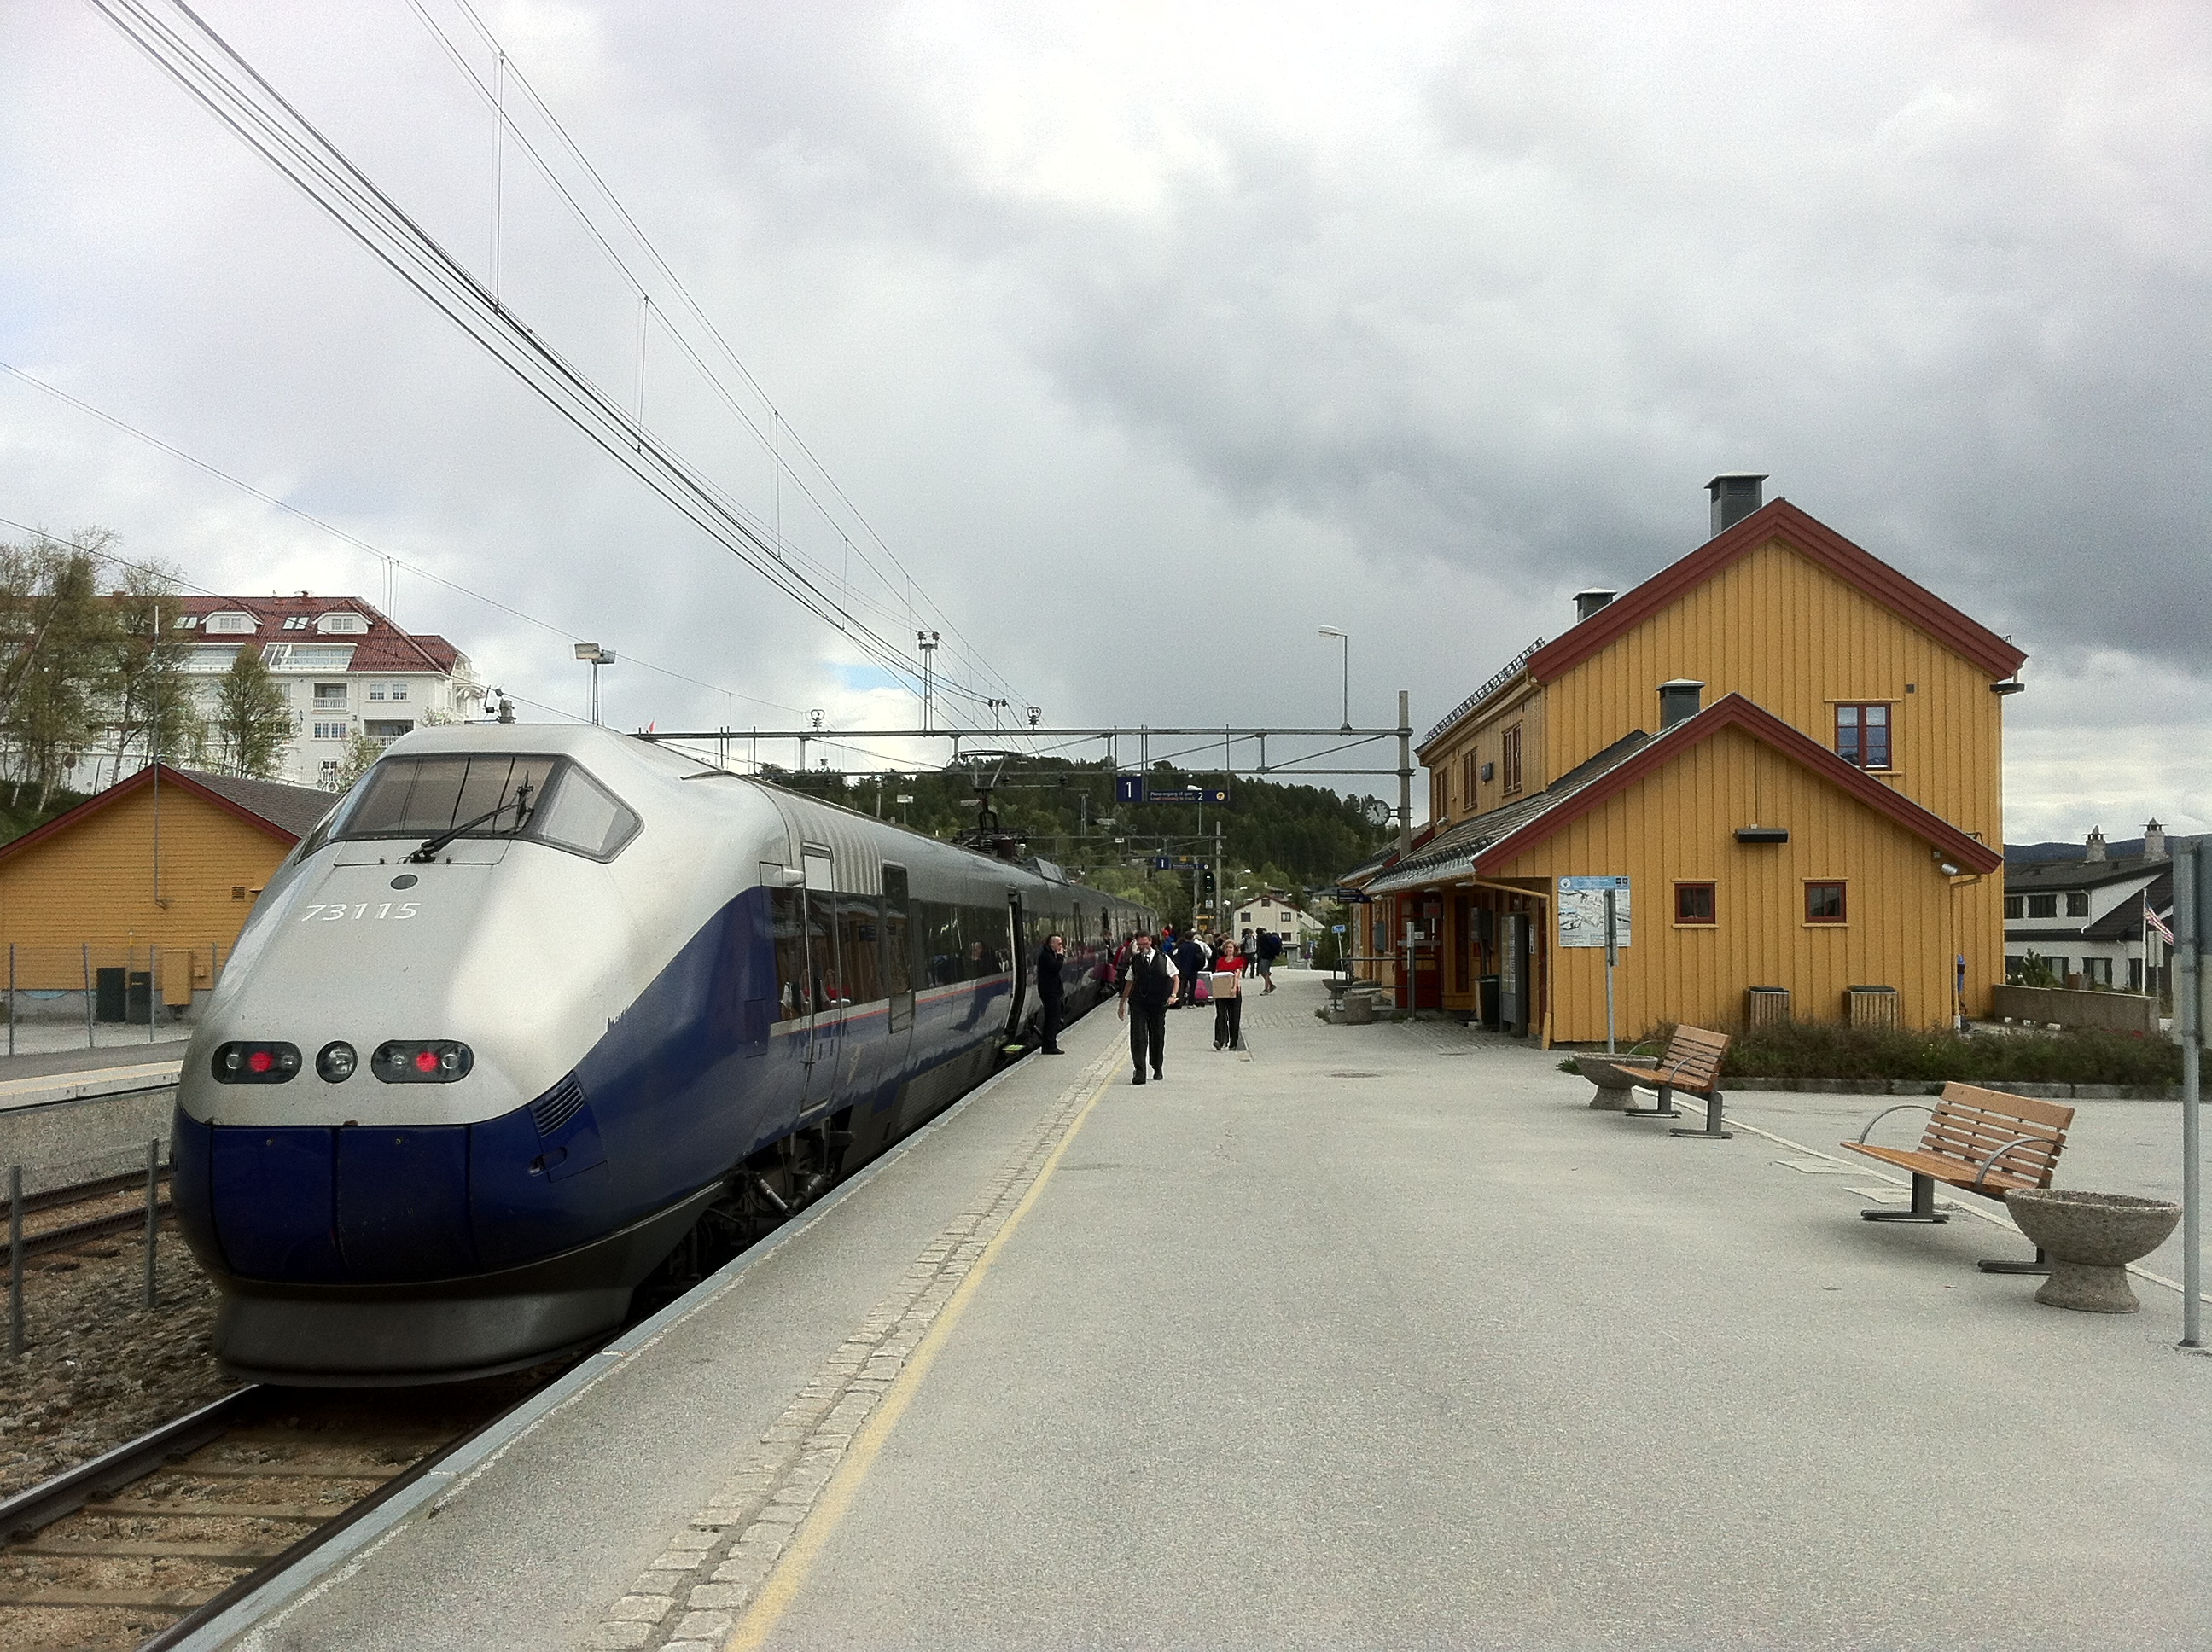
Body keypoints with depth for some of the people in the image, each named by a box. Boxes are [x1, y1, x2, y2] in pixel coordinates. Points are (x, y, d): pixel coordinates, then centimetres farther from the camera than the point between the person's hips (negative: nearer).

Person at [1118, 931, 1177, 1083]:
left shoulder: (1163, 959, 2)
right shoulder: (1135, 961, 7)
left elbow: (1175, 978, 6)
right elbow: (1129, 982, 15)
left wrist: (1173, 995, -9)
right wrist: (1123, 1002, 14)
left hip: (1158, 1003, 0)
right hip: (1138, 1003, 0)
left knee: (1157, 1037, 10)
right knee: (1138, 1037, -10)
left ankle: (1157, 1069, 28)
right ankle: (1139, 1072, -11)